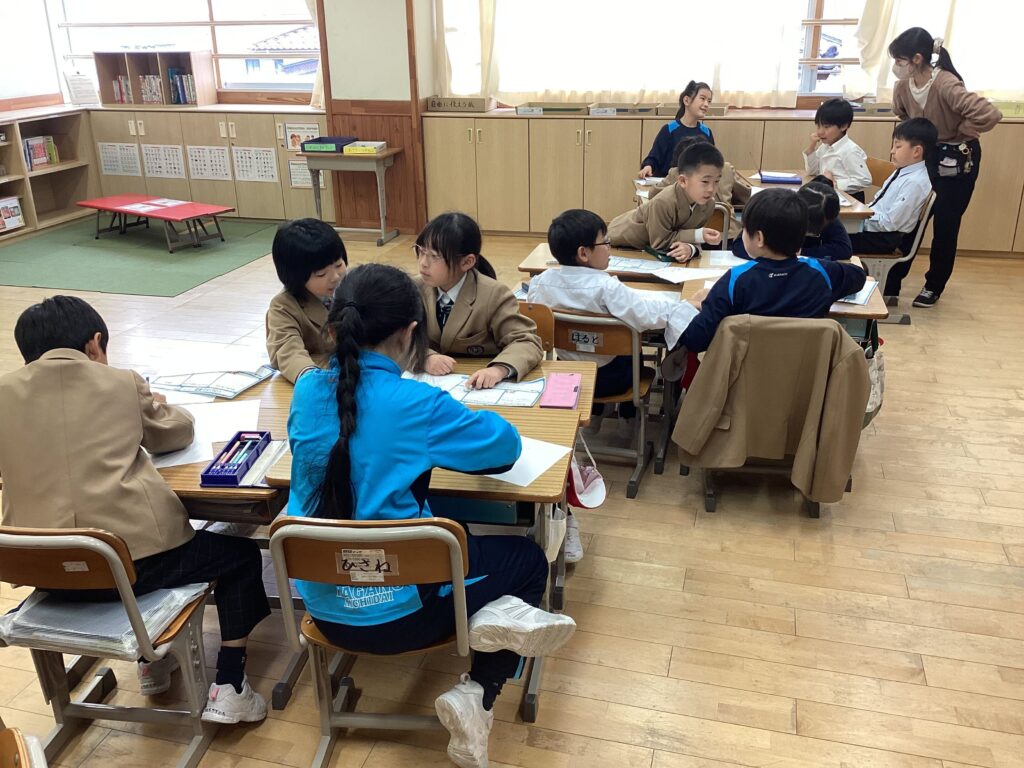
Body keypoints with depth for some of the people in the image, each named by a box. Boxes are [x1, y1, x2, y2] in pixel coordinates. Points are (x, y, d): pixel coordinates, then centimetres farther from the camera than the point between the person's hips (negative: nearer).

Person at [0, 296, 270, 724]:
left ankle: (152, 660, 43)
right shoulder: (121, 384, 2)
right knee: (242, 555, 21)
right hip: (136, 560, -4)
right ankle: (228, 688, 14)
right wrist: (155, 405, 39)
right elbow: (177, 431, 18)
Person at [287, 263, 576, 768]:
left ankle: (489, 618, 4)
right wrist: (446, 431, 12)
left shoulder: (307, 390, -5)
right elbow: (506, 445, -6)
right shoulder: (414, 404, -21)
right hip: (399, 608, -6)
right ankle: (475, 699, 4)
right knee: (528, 559, 20)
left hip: (323, 602, 6)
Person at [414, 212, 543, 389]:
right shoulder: (416, 290, 0)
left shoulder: (494, 296, -13)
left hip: (477, 389, -2)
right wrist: (426, 357, -25)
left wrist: (499, 369, -35)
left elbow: (527, 342, -15)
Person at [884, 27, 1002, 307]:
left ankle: (934, 287, 21)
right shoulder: (903, 85, -10)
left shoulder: (946, 86, -30)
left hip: (957, 160, -6)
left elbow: (990, 114, -38)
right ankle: (890, 284, 13)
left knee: (945, 226, 5)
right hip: (925, 156, 6)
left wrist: (961, 131, -21)